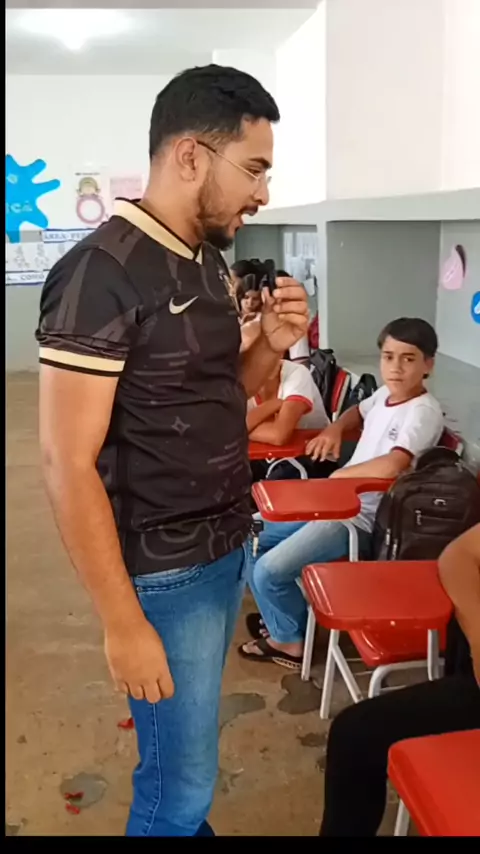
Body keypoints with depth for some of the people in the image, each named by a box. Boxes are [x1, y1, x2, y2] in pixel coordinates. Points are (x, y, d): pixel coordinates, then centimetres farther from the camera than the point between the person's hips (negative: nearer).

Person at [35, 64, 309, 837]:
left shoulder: (208, 259, 6)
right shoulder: (102, 272, -20)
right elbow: (67, 462, -22)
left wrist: (271, 346, -5)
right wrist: (123, 623, -20)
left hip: (226, 547, 8)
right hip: (166, 570, -8)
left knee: (188, 739, 25)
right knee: (181, 777, 9)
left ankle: (182, 820, 47)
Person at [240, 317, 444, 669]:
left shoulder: (424, 411, -20)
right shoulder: (385, 394, 7)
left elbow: (391, 466, -36)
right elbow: (357, 413, 31)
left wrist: (338, 474, -20)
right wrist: (334, 429, 8)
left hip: (362, 521, -10)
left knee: (267, 572, -16)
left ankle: (289, 640, 12)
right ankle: (285, 615, 31)